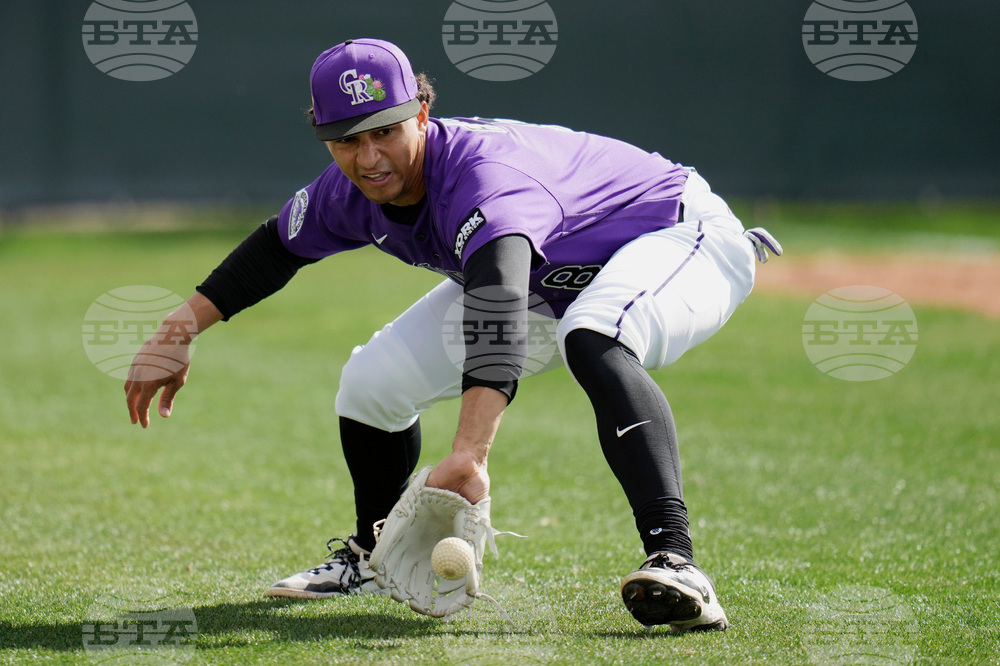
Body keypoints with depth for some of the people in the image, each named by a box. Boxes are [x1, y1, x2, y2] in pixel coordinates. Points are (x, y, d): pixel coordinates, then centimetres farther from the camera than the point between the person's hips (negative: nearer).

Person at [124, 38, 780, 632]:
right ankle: (373, 557, 30)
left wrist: (470, 454, -69)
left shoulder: (484, 172, -39)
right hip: (550, 281, 8)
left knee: (592, 340, -43)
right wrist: (179, 335, 4)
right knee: (373, 382, 2)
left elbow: (497, 317, -56)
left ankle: (674, 557, -50)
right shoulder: (353, 191, -13)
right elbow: (277, 247, 9)